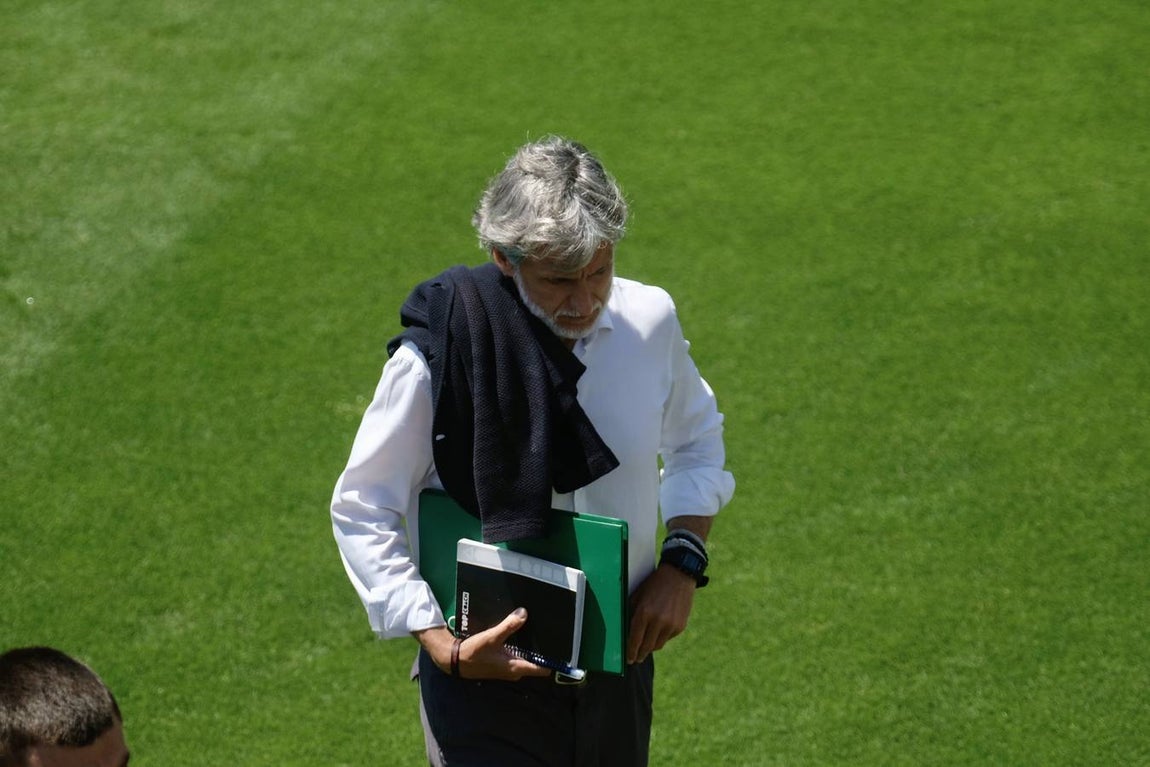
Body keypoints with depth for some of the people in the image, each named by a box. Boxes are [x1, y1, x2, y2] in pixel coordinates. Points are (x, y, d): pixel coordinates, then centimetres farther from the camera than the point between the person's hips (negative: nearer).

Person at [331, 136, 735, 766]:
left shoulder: (649, 320, -7)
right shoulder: (435, 357, -19)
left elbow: (696, 442, 13)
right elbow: (362, 513, -10)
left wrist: (683, 561, -2)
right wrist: (442, 645, -17)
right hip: (488, 671, -4)